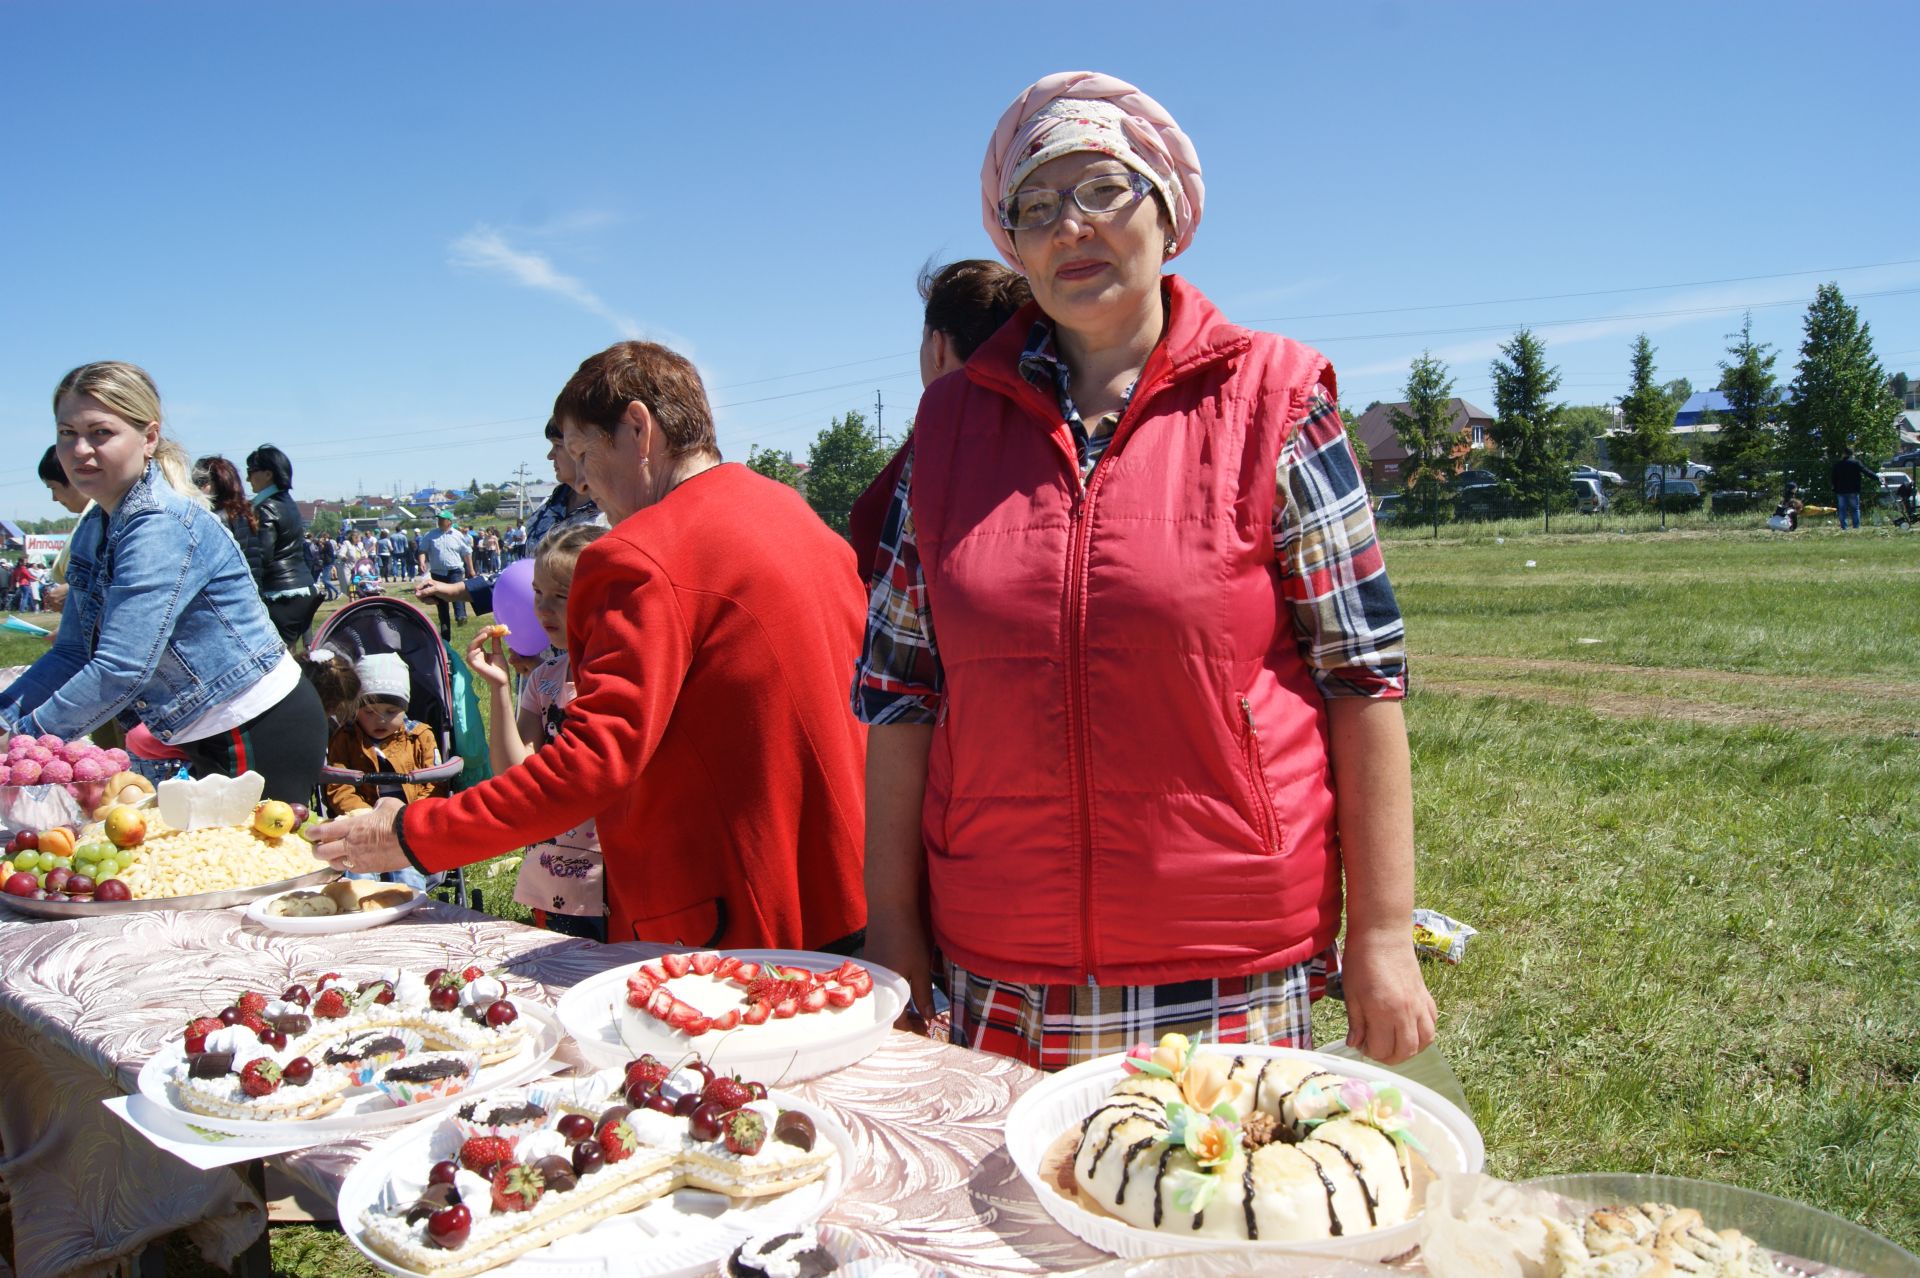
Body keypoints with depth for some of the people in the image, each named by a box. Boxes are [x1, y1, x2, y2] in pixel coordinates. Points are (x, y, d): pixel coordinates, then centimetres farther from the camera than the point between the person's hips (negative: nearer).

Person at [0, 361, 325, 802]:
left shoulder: (164, 526, -21)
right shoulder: (93, 531, 8)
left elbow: (122, 670, -26)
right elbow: (72, 653, 10)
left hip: (264, 736, -9)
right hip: (208, 745, 9)